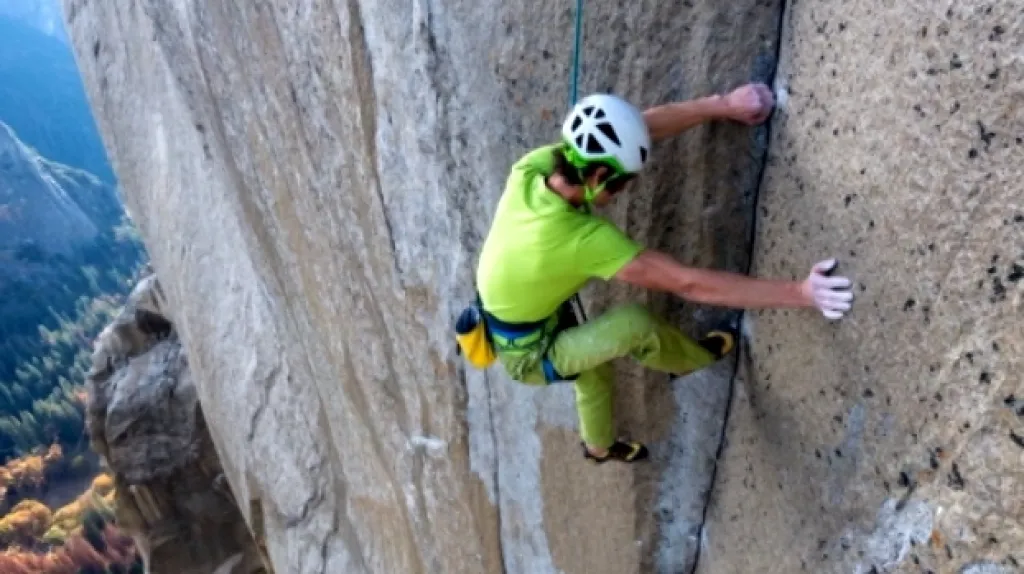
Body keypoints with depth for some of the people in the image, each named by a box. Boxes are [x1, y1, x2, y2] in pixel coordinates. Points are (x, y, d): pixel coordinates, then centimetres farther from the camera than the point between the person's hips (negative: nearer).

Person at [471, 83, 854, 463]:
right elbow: (688, 284, -39)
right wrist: (800, 293, -36)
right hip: (530, 356, -8)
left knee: (596, 372, 31)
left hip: (510, 328, 8)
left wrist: (723, 104, -15)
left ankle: (600, 446, 59)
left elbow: (643, 127, -14)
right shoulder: (583, 239, -41)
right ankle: (690, 357, 10)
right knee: (632, 322, -25)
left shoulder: (535, 165, -22)